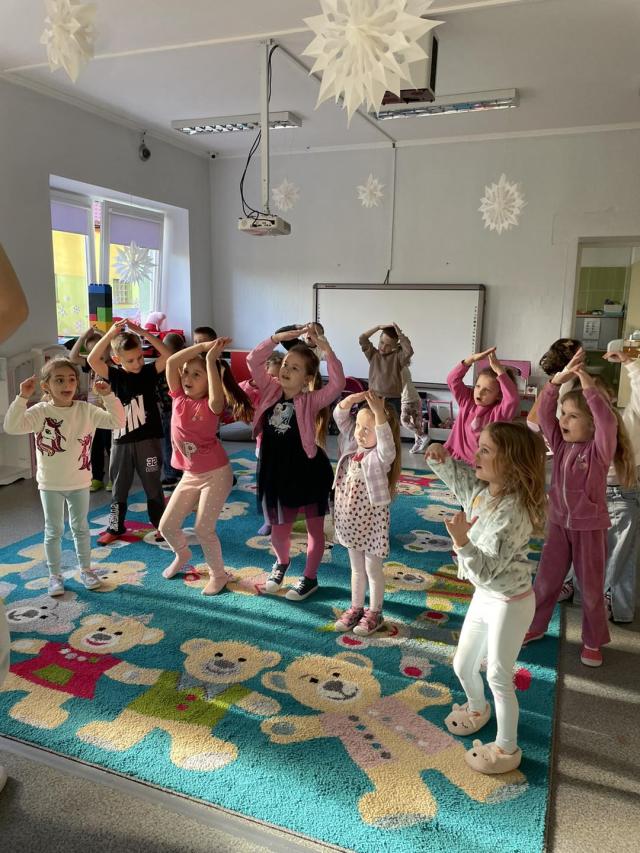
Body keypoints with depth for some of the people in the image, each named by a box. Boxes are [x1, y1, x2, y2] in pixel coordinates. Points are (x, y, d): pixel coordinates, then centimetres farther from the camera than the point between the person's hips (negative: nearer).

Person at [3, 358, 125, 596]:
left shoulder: (87, 410, -7)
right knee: (54, 531, 11)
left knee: (81, 528, 16)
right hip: (50, 485, -1)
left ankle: (85, 569, 32)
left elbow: (117, 421, -13)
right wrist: (22, 397, -31)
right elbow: (12, 427, -24)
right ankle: (55, 575, 26)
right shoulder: (40, 411, -12)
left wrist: (108, 395, -24)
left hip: (80, 482, 2)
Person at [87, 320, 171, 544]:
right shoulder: (114, 375, -1)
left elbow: (168, 355, -18)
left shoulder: (149, 372, -4)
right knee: (119, 487, 14)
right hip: (121, 441, 2)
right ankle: (115, 527, 28)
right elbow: (92, 360, -16)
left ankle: (160, 525, 23)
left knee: (153, 486, 9)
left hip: (149, 439, -2)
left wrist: (143, 332, -22)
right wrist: (111, 333, -24)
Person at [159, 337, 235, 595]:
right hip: (190, 475, 6)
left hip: (216, 474, -6)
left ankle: (218, 574, 21)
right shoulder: (179, 398, -2)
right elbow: (171, 362, -14)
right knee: (166, 526, 10)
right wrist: (203, 346, -19)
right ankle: (182, 555, 43)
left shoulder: (210, 405, -15)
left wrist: (211, 359, -35)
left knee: (203, 529, -2)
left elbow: (217, 399, -41)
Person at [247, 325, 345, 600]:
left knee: (314, 527, 12)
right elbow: (253, 361, -7)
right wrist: (277, 338, -16)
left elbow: (337, 383, -29)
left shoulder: (311, 401, -13)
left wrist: (325, 348, -31)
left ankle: (310, 578, 31)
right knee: (279, 529, 15)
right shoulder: (271, 390, 0)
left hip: (308, 471, -3)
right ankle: (281, 563, 47)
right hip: (276, 471, 4)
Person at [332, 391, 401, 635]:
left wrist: (379, 412, -53)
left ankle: (374, 613, 26)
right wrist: (352, 399, -23)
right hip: (350, 519, 6)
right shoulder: (352, 445, -1)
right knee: (356, 568, 20)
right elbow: (339, 416, -4)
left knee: (373, 569, 11)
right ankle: (356, 608, 34)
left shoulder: (381, 456, -20)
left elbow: (386, 444, -43)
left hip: (372, 521, -6)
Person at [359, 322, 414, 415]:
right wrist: (379, 327, -4)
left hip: (393, 400, -2)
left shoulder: (397, 356, 0)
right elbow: (362, 339, -4)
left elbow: (409, 351, -21)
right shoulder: (373, 354, 6)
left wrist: (400, 334, -11)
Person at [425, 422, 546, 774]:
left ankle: (506, 749, 32)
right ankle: (477, 708, 53)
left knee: (498, 676, 9)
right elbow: (455, 474, 13)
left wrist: (462, 541, -47)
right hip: (484, 596, 8)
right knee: (463, 666, 22)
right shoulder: (479, 490, -8)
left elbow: (486, 570, -32)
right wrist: (441, 458, -8)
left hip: (510, 603, -8)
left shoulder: (511, 512, -32)